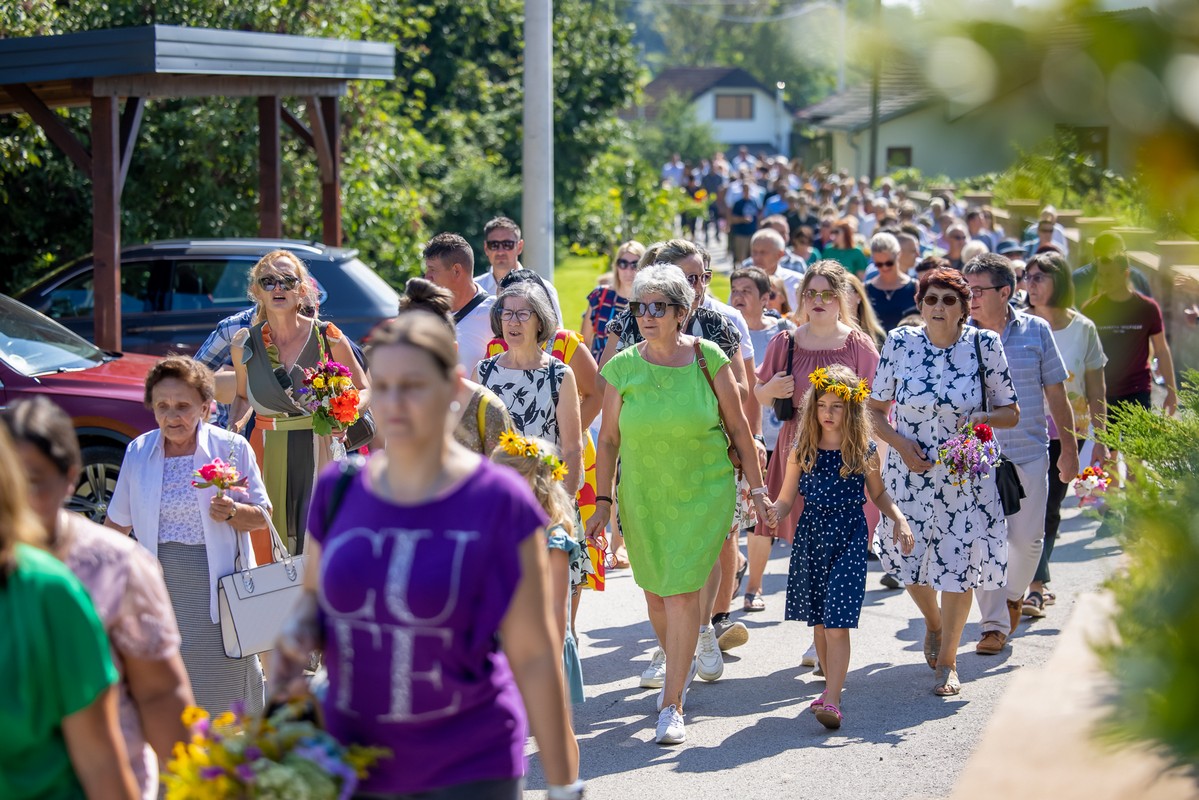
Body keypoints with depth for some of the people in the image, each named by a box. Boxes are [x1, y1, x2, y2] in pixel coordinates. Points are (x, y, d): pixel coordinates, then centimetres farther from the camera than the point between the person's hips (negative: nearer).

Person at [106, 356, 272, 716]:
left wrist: (231, 512, -20)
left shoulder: (231, 448, -4)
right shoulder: (138, 452, 5)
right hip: (161, 586, 2)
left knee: (224, 685, 1)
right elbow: (118, 521, 18)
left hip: (216, 585, -2)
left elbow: (262, 516, 0)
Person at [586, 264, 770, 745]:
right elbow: (608, 440, 4)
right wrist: (603, 502, 2)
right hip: (643, 495, 3)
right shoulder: (622, 368, -3)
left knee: (683, 592, -10)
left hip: (705, 492, -3)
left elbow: (738, 428, 1)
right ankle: (680, 667, 41)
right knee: (655, 592, 12)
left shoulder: (709, 359, -7)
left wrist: (757, 489, 1)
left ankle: (672, 705, -3)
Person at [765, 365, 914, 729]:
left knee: (837, 624, -11)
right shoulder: (801, 452, 1)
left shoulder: (865, 452, 0)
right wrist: (773, 511, -20)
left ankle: (832, 701, -15)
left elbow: (878, 494, 15)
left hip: (849, 539, -2)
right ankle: (831, 688, 28)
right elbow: (786, 499, 3)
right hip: (810, 538, 2)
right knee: (818, 623, 11)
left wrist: (899, 519, -1)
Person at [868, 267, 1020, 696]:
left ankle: (947, 662, 14)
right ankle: (933, 622, 42)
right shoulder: (900, 343, -3)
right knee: (910, 562, 8)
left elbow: (1011, 412, 2)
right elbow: (875, 410, 4)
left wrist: (981, 419, -18)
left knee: (958, 563, -2)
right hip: (910, 469, 1)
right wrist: (900, 443, -13)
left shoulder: (984, 344, -5)